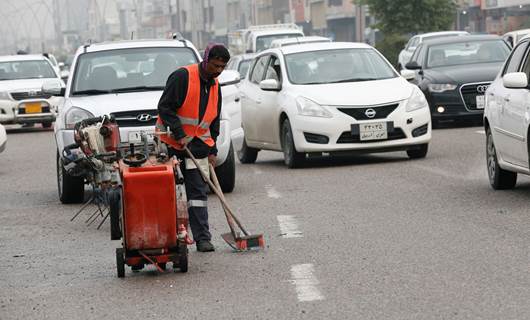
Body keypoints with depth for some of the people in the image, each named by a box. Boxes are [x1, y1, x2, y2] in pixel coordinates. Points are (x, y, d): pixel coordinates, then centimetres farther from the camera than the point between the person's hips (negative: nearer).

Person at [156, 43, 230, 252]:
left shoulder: (214, 86, 11)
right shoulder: (182, 77, -13)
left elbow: (214, 121, 18)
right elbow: (165, 107, -16)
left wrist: (212, 150, 11)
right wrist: (179, 135, -19)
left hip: (198, 147, 6)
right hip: (171, 145, -5)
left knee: (198, 192, 0)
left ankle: (202, 238, -2)